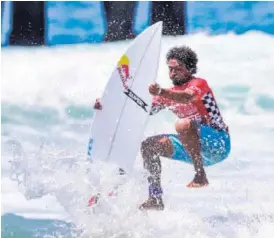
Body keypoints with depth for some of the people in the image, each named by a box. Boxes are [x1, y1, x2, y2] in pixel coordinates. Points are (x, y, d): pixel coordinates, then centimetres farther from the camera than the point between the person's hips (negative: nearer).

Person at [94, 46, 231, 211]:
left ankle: (201, 175, -29)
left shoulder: (199, 83, -10)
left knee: (183, 124, -35)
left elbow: (186, 98, -34)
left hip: (219, 143, -8)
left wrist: (161, 92, -52)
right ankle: (156, 199, -3)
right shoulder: (169, 94, 13)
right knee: (149, 145, -1)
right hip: (197, 148, 8)